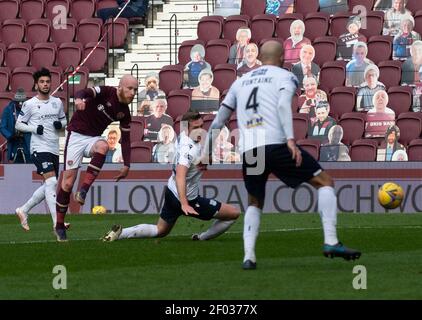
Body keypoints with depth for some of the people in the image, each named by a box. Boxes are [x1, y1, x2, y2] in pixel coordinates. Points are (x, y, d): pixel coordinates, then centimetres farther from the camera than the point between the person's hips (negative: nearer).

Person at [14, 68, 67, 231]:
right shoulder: (29, 104, -4)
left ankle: (23, 210, 27)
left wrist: (60, 124, -1)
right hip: (39, 148, -7)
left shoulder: (57, 102, 11)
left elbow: (64, 120, 23)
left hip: (54, 149, 7)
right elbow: (18, 125, 1)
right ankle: (57, 222, -24)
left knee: (49, 186, 11)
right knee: (51, 182, -20)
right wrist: (35, 128, -15)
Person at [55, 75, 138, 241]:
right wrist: (79, 99, -55)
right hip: (76, 135, -4)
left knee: (102, 146, -33)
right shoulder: (106, 92, -13)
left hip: (93, 138, 4)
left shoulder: (124, 113, 3)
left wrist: (127, 165, 5)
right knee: (68, 182, -8)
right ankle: (59, 225, 6)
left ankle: (83, 190, -30)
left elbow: (125, 139, 11)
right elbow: (85, 92, -31)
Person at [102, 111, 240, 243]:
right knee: (234, 213, -4)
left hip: (171, 192, 9)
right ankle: (202, 238, 9)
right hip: (189, 199, -9)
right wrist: (184, 204, -53)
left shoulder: (182, 136, -2)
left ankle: (120, 233, 11)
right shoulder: (190, 149, -29)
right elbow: (180, 175, -41)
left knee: (160, 231, 27)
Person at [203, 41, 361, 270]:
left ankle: (248, 256, 7)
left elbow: (218, 120, 27)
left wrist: (207, 153, 33)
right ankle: (331, 242, -7)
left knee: (255, 203, 25)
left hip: (248, 152, 5)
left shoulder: (241, 81, 27)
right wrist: (290, 139, -19)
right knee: (325, 182, 6)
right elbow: (283, 104, -10)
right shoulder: (285, 77, 12)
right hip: (275, 144, -5)